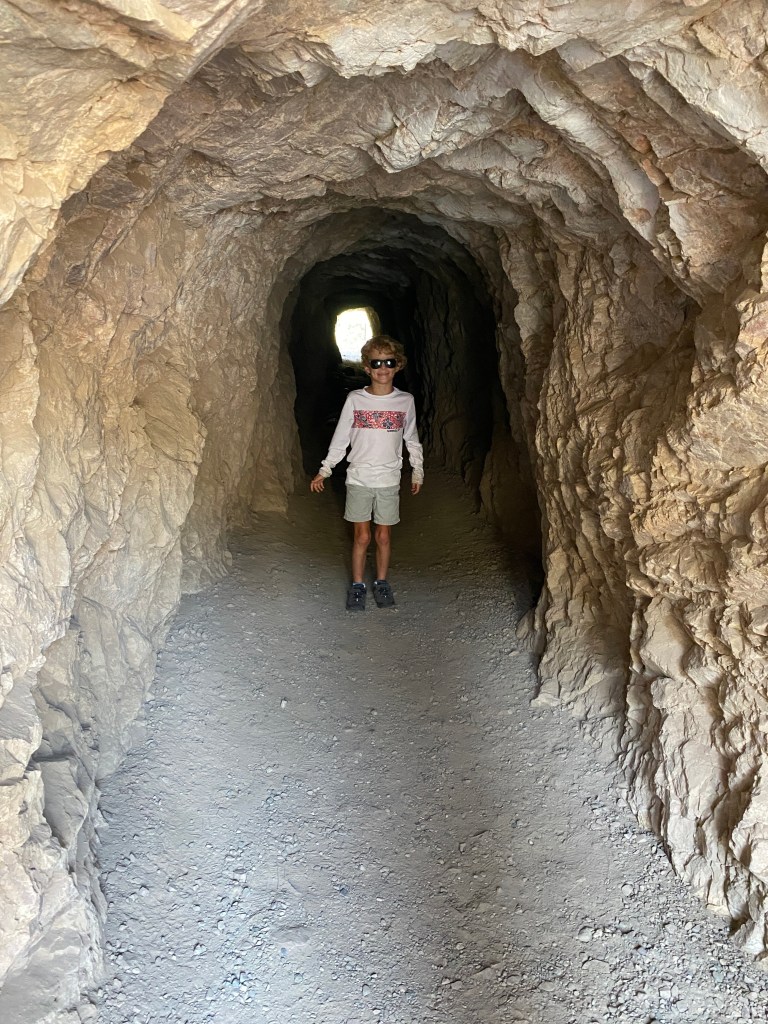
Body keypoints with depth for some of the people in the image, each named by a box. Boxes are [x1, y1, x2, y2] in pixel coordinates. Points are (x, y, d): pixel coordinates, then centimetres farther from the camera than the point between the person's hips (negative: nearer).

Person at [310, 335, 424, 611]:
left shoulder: (406, 401, 1)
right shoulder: (355, 399, -1)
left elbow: (412, 440, 12)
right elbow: (340, 439, 4)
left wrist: (417, 471, 14)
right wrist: (324, 470, 1)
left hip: (389, 480, 1)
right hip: (359, 479, -1)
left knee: (384, 535, 7)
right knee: (362, 536, 3)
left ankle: (381, 583, 24)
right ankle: (357, 585, 17)